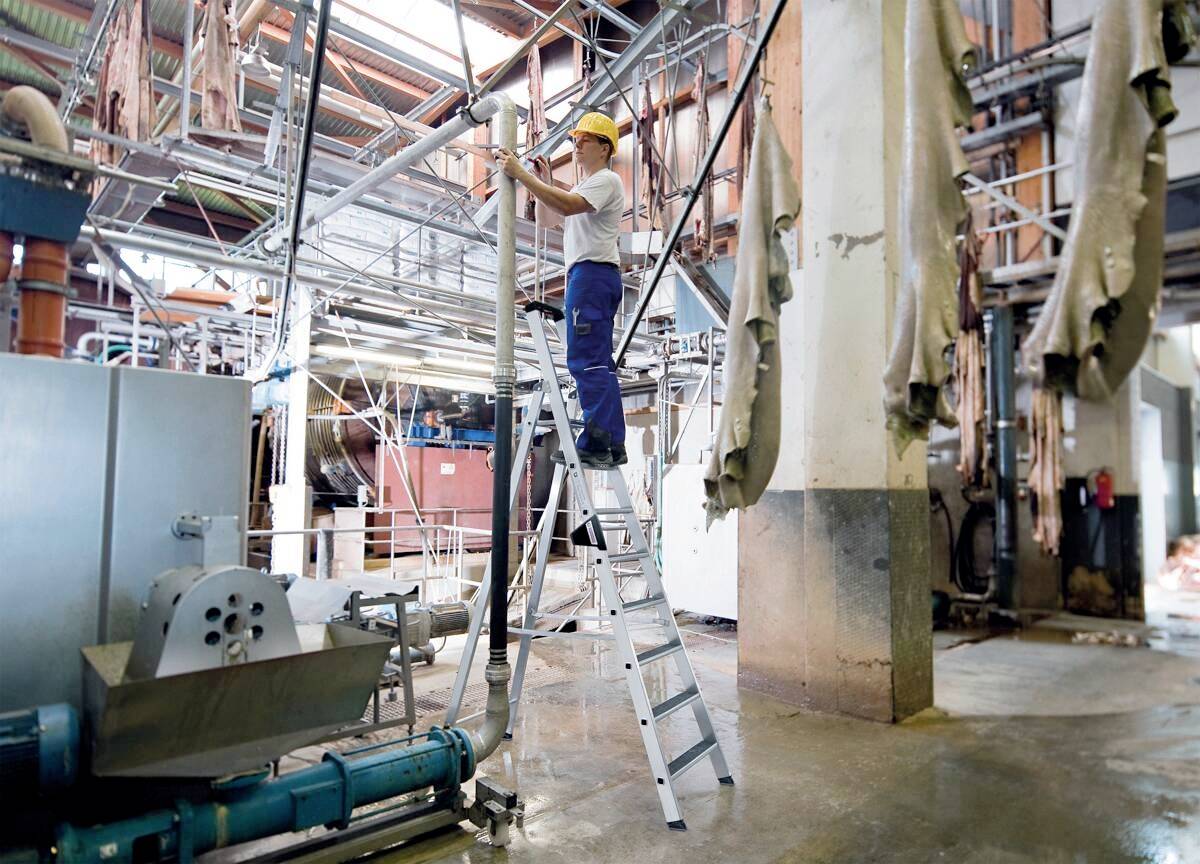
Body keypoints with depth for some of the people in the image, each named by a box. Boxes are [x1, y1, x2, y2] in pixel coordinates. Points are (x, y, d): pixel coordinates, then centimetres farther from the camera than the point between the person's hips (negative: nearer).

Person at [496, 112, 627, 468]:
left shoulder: (606, 180, -4)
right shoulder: (588, 185, 31)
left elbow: (567, 205, -20)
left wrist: (521, 174, -21)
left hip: (592, 273, -11)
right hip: (588, 275, 11)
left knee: (586, 360, -16)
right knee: (598, 363, 9)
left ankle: (595, 444, -17)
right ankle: (612, 444, 11)